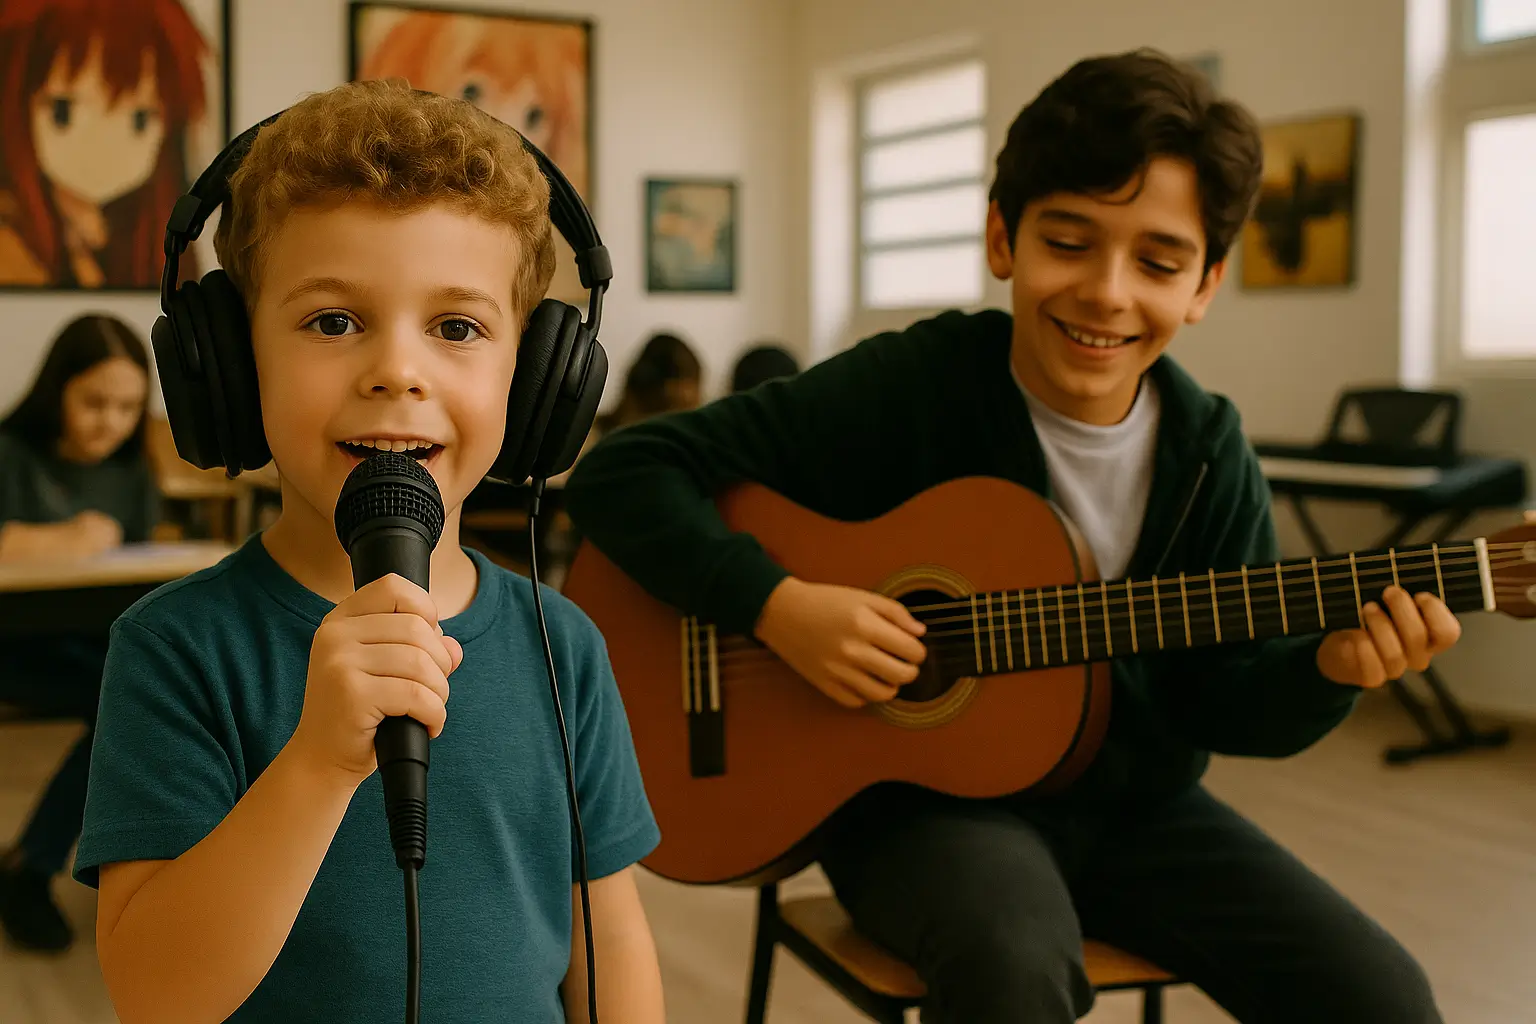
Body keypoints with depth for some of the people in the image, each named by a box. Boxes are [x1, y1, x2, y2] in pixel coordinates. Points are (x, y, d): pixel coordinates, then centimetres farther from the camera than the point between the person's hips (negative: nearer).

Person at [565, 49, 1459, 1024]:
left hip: (1127, 799, 4)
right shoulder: (906, 389, -16)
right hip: (918, 793, -4)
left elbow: (1220, 705, 1)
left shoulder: (1208, 455, -3)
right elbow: (624, 472, -17)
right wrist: (778, 604, -29)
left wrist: (1327, 669, -19)